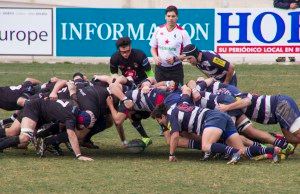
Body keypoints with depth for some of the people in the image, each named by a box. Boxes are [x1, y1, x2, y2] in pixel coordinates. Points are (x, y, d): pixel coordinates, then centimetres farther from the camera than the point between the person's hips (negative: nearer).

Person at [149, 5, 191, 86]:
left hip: (176, 70, -3)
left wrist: (175, 58, -18)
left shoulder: (182, 32, -4)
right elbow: (153, 48, 13)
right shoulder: (158, 30, 5)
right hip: (160, 68, 3)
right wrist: (156, 57, -7)